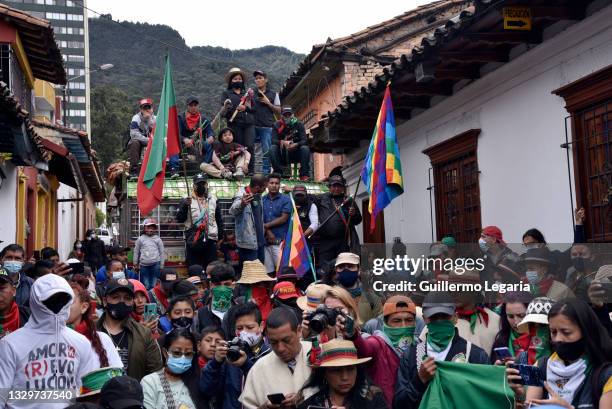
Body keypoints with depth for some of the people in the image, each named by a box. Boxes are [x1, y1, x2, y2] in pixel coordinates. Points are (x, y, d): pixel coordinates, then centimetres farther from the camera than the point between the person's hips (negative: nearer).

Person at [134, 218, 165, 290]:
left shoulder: (158, 239, 5)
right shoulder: (140, 239, 6)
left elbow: (162, 252, 9)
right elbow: (136, 252, 12)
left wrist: (161, 266, 7)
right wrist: (136, 264, 12)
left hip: (155, 264, 0)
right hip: (144, 265, 0)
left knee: (154, 285, 1)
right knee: (145, 286, 1)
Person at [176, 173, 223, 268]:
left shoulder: (213, 200, 11)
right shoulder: (187, 200, 4)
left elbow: (219, 220, 15)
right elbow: (179, 219, -4)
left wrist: (221, 237, 9)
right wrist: (184, 206, -19)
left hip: (210, 240, 2)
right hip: (193, 240, -2)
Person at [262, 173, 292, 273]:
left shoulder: (285, 199, 1)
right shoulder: (262, 200, 11)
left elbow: (284, 219, -5)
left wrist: (266, 225, -3)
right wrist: (268, 231, -9)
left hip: (280, 240, -3)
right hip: (266, 240, 4)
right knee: (267, 270, 5)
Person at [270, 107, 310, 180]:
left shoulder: (299, 125, 0)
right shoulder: (277, 125, 0)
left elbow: (304, 140, -12)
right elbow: (273, 140, -14)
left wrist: (295, 145, -33)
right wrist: (283, 142, -35)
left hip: (295, 154, 0)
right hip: (282, 156, 0)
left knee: (305, 148, -27)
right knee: (272, 148, -27)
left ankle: (304, 174, -24)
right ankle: (278, 173, -24)